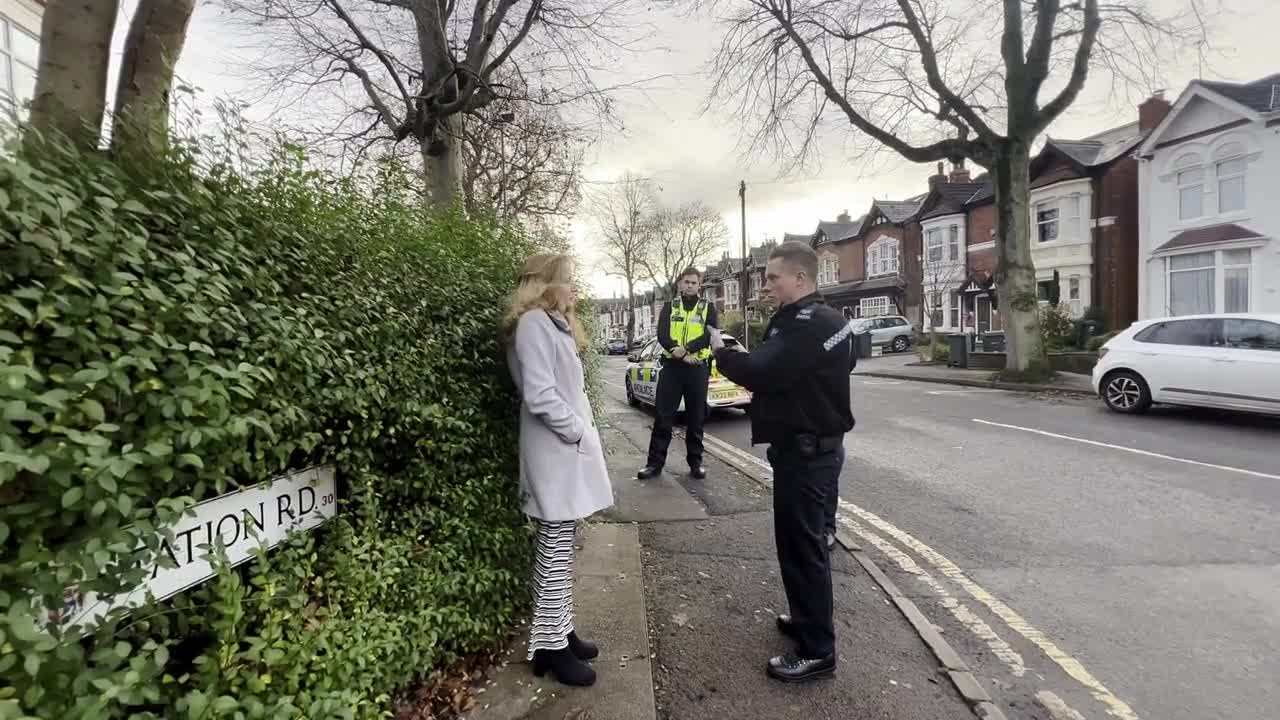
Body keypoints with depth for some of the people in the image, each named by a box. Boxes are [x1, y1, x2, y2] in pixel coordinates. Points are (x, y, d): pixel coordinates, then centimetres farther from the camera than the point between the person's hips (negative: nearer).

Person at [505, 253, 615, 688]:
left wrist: (583, 431, 9)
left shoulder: (555, 322, 18)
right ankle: (550, 645, 11)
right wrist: (578, 431, -13)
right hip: (557, 453, -9)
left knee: (561, 547, 15)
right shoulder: (534, 323, -13)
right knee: (556, 549, -1)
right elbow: (539, 395, -22)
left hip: (569, 450, 10)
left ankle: (560, 630, 26)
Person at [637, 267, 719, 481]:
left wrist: (686, 348, -21)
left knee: (696, 417, 7)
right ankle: (655, 462, 7)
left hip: (698, 368, 0)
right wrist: (680, 353, -19)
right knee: (663, 416, 0)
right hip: (671, 366, 0)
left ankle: (696, 462, 18)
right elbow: (662, 335, -4)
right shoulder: (670, 307, 10)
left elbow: (711, 334, -8)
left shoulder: (708, 308, 8)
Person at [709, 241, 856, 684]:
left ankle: (817, 651, 11)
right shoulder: (820, 319, 13)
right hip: (813, 446, 10)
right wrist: (740, 360, 0)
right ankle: (808, 619, 37)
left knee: (802, 544, -1)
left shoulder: (809, 325, -21)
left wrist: (721, 352, -11)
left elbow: (761, 372, -28)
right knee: (805, 538, 21)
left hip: (806, 450, -10)